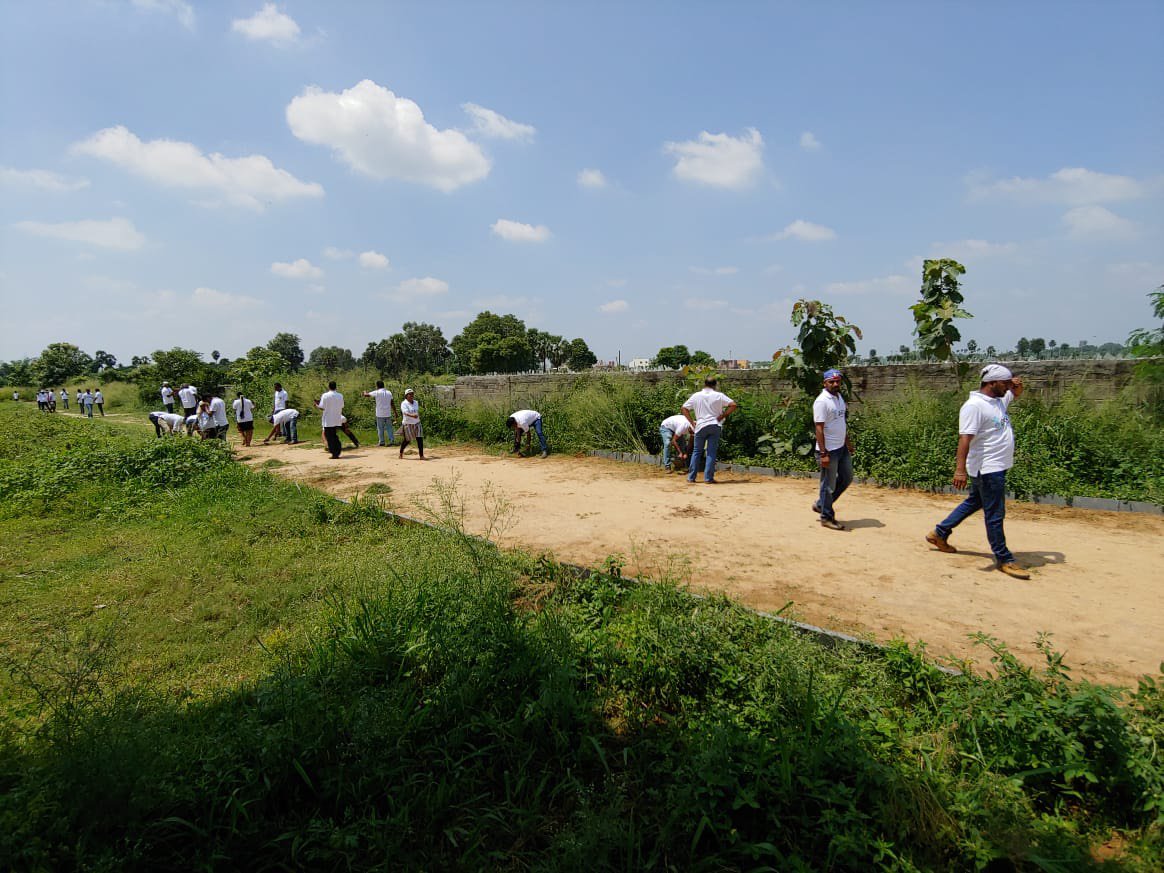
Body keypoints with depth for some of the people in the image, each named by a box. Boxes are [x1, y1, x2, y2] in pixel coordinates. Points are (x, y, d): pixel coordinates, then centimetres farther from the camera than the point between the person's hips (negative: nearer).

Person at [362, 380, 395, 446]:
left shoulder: (377, 392, -8)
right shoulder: (389, 392, 4)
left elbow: (366, 395, -1)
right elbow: (392, 403, 5)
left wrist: (365, 392, 23)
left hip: (380, 414, -3)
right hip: (388, 414, 3)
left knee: (380, 428, 6)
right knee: (389, 427, 8)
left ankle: (381, 441, 7)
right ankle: (391, 440, 2)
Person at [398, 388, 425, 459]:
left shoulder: (416, 403, 7)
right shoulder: (404, 403, -14)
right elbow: (406, 413, -30)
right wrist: (412, 415, -47)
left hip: (416, 424, 5)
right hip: (407, 424, -5)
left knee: (420, 439, -6)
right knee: (407, 440, 6)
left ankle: (421, 455, -3)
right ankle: (401, 452, 34)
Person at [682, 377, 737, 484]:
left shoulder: (696, 396, 4)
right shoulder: (719, 396, -1)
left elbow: (684, 408, 5)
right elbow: (733, 405, -7)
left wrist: (692, 422, 5)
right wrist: (722, 416, -3)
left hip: (700, 426, 1)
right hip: (715, 426, -1)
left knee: (697, 451, 11)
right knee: (711, 452, 2)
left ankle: (691, 477, 11)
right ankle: (708, 478, 0)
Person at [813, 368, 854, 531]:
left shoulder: (839, 397, 11)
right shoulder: (822, 401, -17)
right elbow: (819, 428, -20)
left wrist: (848, 441, 19)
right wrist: (823, 454, -24)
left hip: (842, 447, 9)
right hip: (829, 450, -9)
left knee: (847, 478, 17)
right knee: (829, 485, 1)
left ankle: (821, 504, 29)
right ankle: (827, 517, 15)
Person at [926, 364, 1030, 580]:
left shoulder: (999, 400, 10)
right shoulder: (974, 406, -18)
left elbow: (1016, 393, 32)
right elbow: (964, 438, -25)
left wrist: (1017, 384, 7)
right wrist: (960, 468, -32)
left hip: (998, 467, 10)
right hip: (987, 469, -10)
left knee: (974, 503, 21)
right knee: (995, 515, -1)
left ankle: (939, 533, 32)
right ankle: (1003, 559, 10)